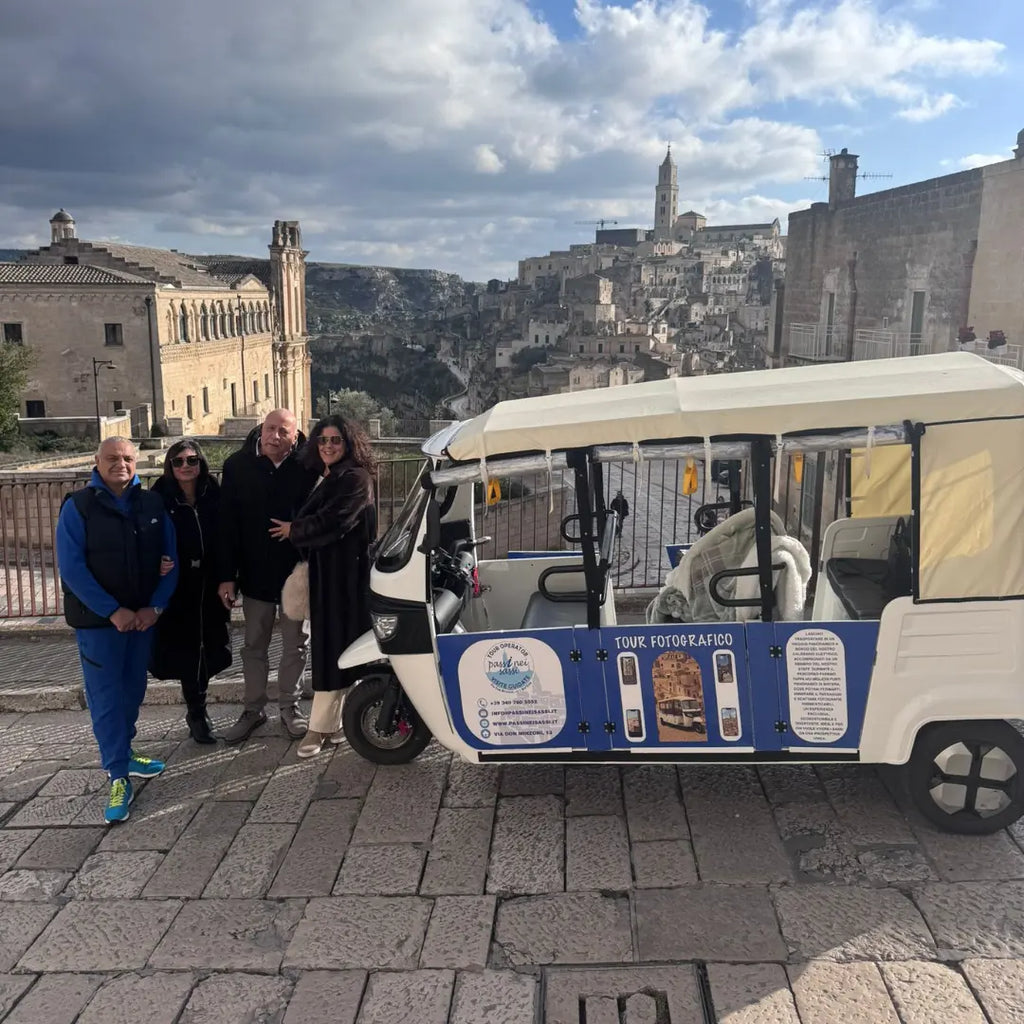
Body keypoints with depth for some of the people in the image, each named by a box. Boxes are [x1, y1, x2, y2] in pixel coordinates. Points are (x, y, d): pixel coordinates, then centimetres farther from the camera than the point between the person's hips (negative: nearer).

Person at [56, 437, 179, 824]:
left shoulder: (152, 504, 3)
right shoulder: (78, 507, -7)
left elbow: (169, 561, 3)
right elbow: (71, 567, -12)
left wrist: (155, 606, -9)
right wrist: (113, 611, -17)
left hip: (143, 616, 4)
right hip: (98, 619, -4)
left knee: (133, 690, 14)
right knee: (106, 697, -2)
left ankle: (123, 753, 32)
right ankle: (119, 777, 3)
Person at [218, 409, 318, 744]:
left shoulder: (306, 467, -11)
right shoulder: (238, 466, -7)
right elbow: (227, 524, -6)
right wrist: (227, 575, -8)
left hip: (296, 572, -1)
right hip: (255, 573, 1)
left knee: (295, 644, 13)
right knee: (254, 646, 13)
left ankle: (289, 706, 28)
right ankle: (253, 709, 27)